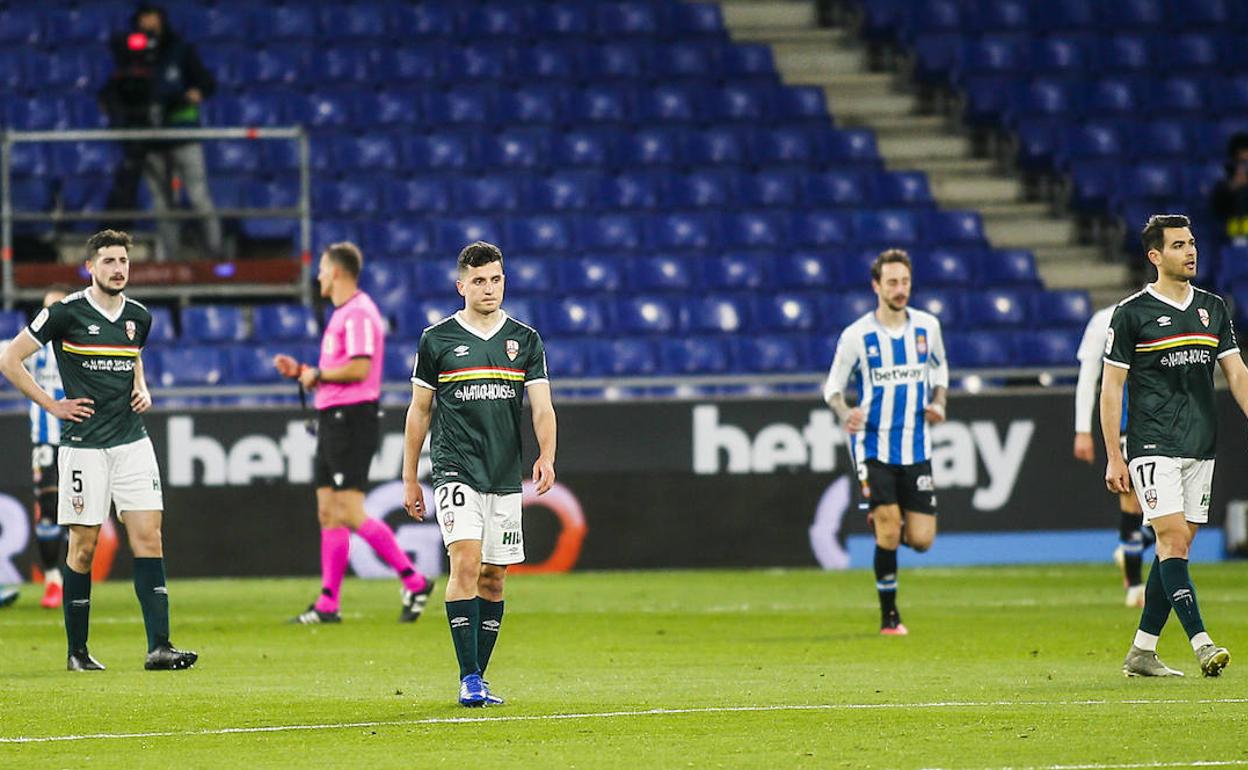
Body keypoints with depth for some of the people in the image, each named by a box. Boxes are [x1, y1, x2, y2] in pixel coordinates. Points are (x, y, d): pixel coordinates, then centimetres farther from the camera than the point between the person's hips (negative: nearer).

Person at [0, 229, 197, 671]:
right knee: (84, 545, -1)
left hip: (132, 440, 4)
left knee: (148, 537, -5)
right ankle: (77, 651, 10)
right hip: (84, 446, -4)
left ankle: (159, 647, -9)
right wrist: (52, 405, -5)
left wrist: (143, 390, 11)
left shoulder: (138, 316, 10)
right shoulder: (66, 313, -6)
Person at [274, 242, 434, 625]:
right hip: (333, 419, 10)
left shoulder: (358, 313, -13)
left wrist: (317, 374, -10)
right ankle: (328, 604, 7)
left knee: (350, 514, -13)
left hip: (352, 418, -10)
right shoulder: (341, 314, 19)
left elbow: (359, 368, -23)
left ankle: (413, 582, -8)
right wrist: (300, 371, 14)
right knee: (328, 514, 7)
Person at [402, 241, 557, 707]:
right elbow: (419, 411, 9)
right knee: (466, 562, -18)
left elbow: (542, 408, 2)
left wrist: (546, 457, -17)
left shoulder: (525, 340, 8)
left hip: (505, 477, 3)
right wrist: (409, 479, 9)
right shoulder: (437, 340, 2)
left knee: (493, 577, 6)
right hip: (455, 471, -3)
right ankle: (468, 680, -17)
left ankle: (478, 678, 16)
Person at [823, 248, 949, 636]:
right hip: (874, 446, -3)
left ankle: (883, 521, 34)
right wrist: (844, 412, -20)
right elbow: (833, 386, 2)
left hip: (916, 449, 3)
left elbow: (939, 367, 21)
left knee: (921, 540, -1)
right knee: (889, 533, -13)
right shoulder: (856, 335, -7)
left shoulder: (927, 326, 2)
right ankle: (889, 617, 4)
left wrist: (938, 403, 2)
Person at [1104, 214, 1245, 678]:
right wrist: (1113, 457, -7)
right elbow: (1110, 385, -2)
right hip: (1154, 447, -6)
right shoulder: (1131, 313, -4)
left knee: (1178, 546, 5)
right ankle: (1201, 644, -21)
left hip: (1201, 448, 6)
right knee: (1173, 540, -15)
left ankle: (1142, 651, 12)